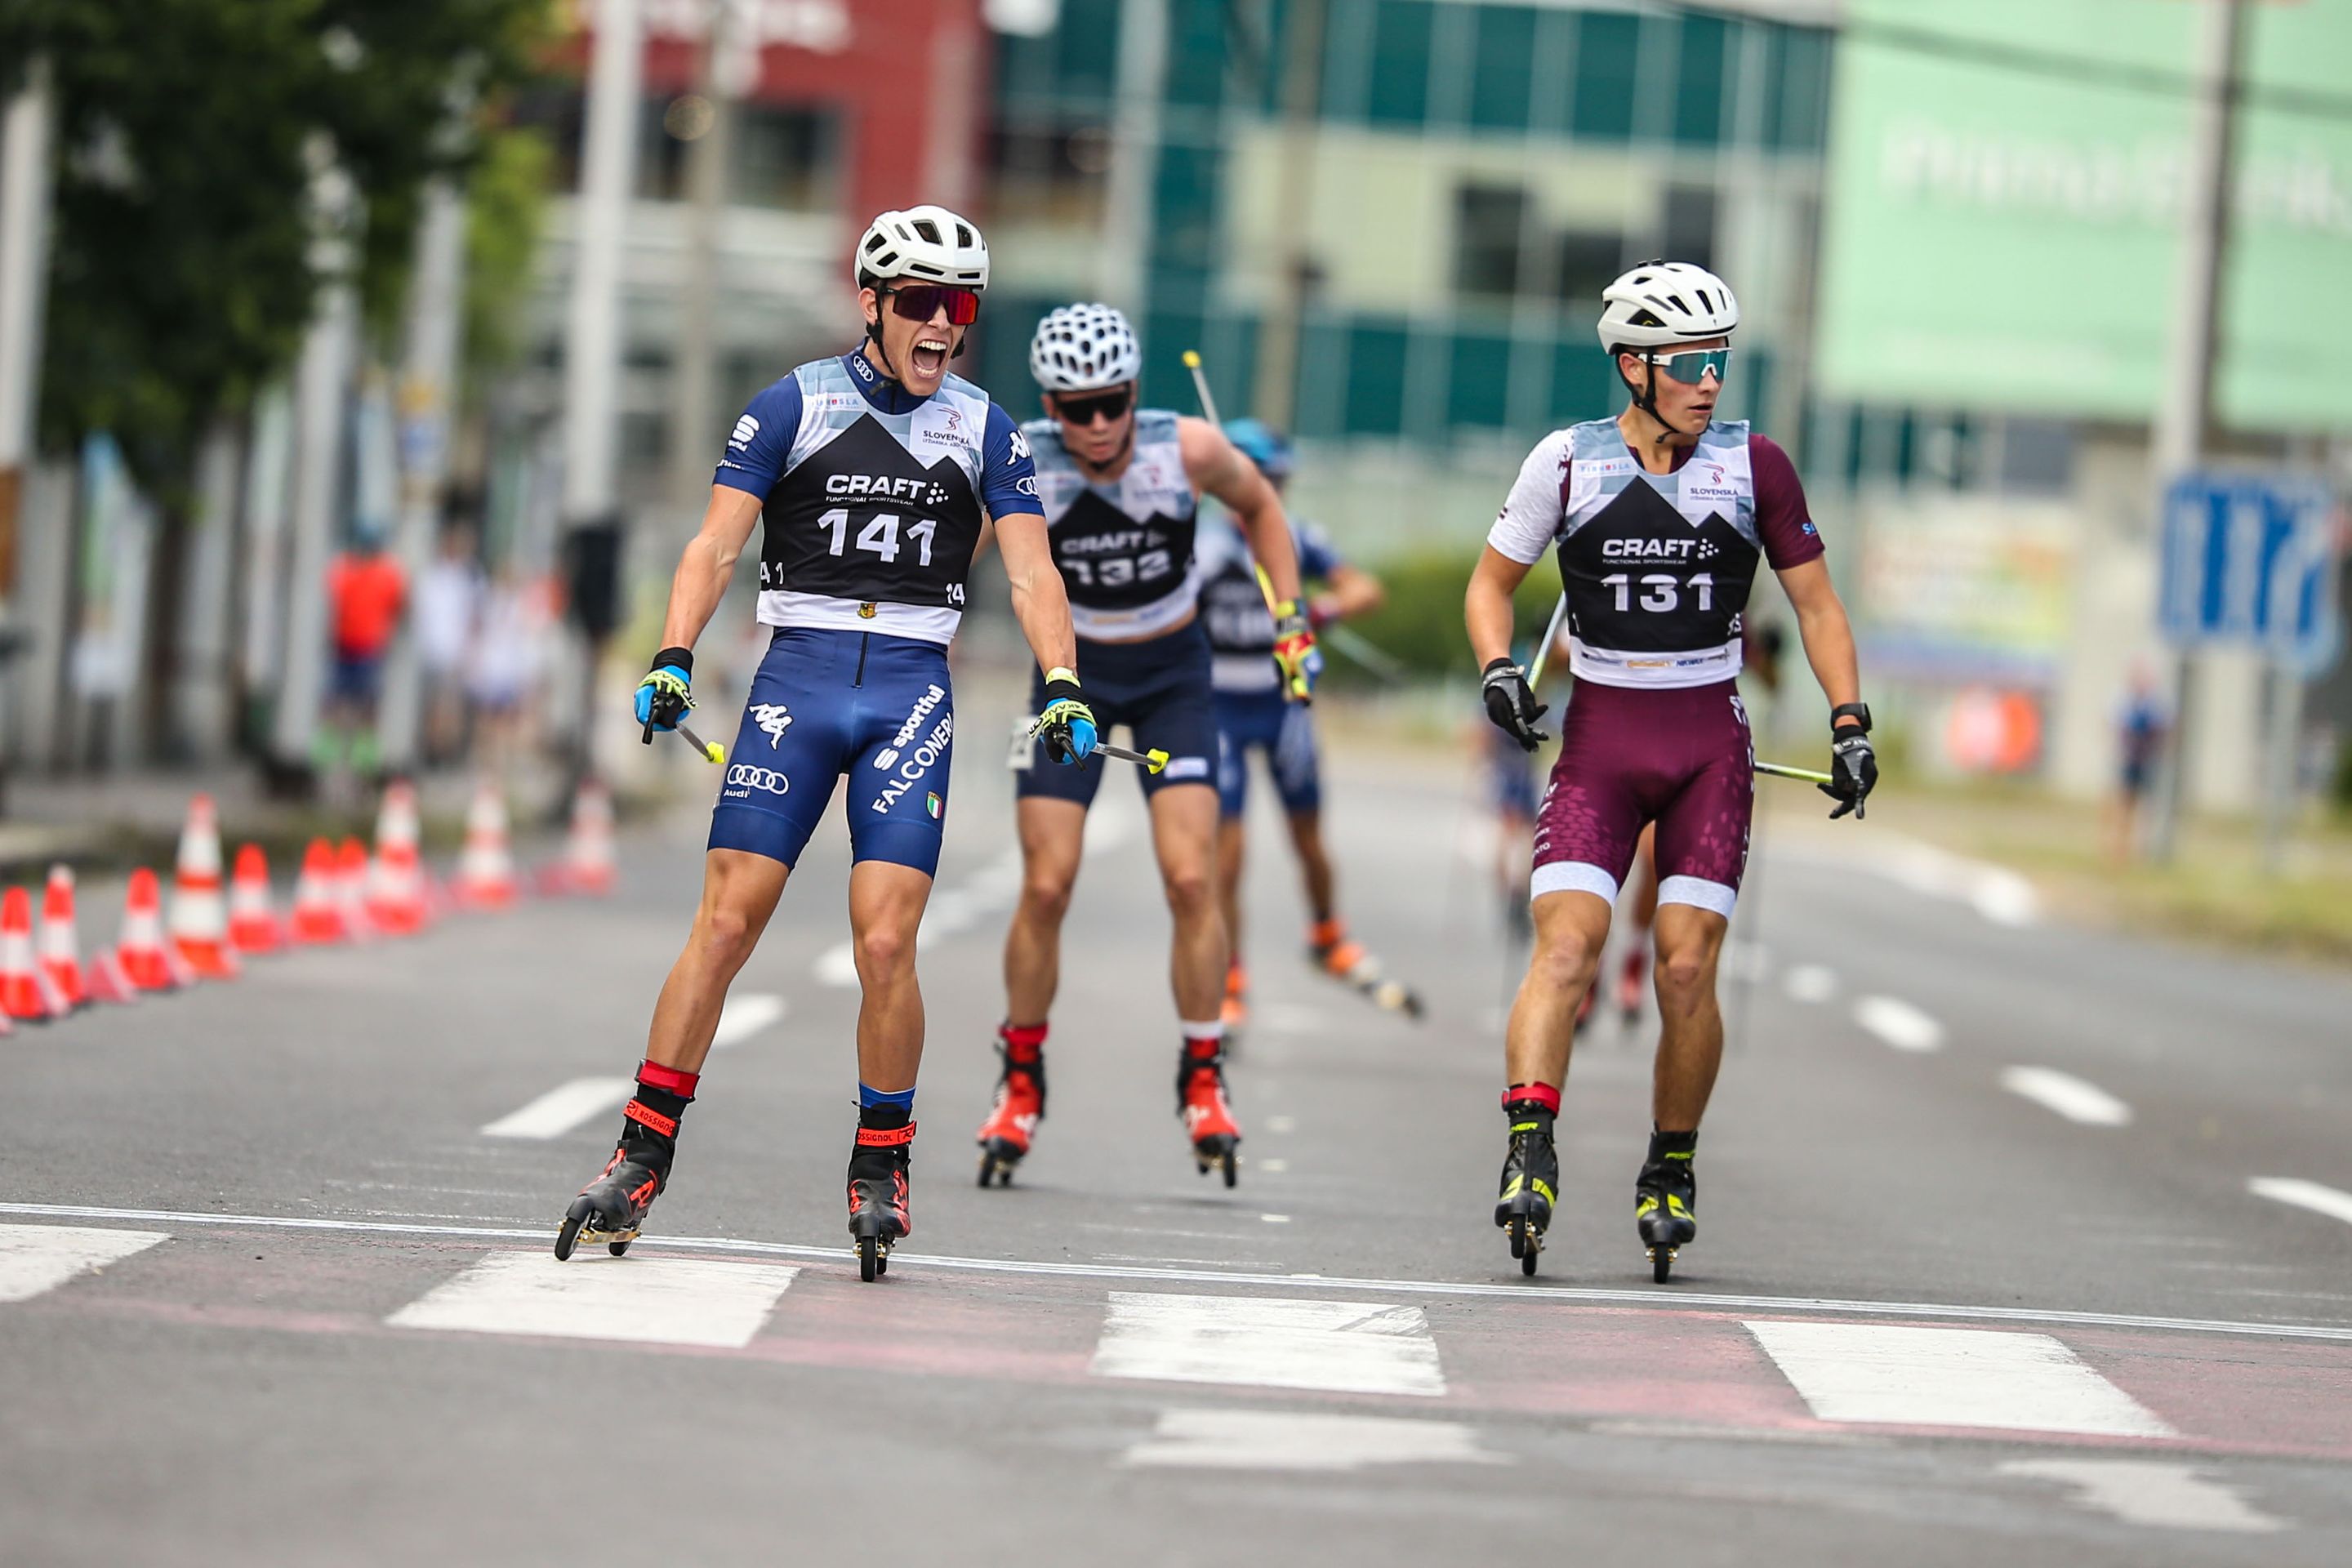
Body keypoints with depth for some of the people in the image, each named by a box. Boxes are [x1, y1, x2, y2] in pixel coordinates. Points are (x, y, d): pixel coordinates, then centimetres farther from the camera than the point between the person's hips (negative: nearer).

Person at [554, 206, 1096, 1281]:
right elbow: (715, 546, -1)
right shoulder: (793, 407, 3)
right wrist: (673, 660, -15)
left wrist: (1062, 687, -13)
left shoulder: (985, 432, 8)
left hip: (912, 695, 1)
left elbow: (1030, 573, 3)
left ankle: (879, 1171, 8)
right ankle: (641, 1161, 0)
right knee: (724, 926, -6)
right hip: (797, 676, -1)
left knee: (885, 946, -9)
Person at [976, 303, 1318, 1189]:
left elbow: (1259, 509, 1)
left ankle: (1202, 1081, 4)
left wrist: (1291, 622, -1)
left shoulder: (1188, 449, -21)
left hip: (1173, 675, 0)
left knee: (1191, 882, -12)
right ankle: (1020, 1084, 12)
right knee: (1045, 890, -6)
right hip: (1073, 673, 0)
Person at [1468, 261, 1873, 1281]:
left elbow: (1816, 603, 7)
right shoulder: (1567, 463, -2)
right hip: (1599, 738, 0)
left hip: (1710, 745, 0)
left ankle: (1670, 1173, 11)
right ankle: (1529, 1157, -24)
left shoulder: (1754, 467, -1)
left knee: (1687, 971, -6)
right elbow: (1491, 582, 10)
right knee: (1566, 947, -17)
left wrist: (1849, 723, -3)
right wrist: (1498, 669, -9)